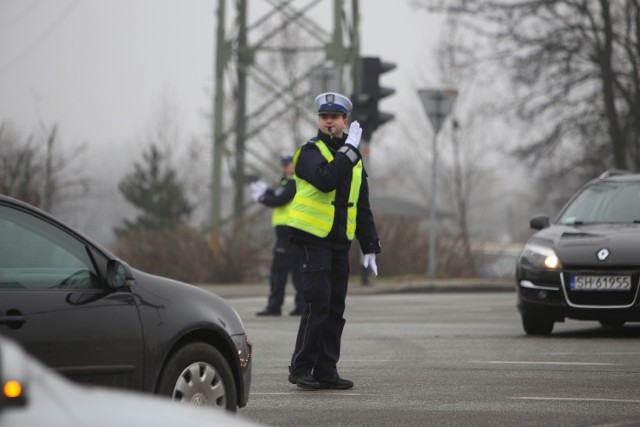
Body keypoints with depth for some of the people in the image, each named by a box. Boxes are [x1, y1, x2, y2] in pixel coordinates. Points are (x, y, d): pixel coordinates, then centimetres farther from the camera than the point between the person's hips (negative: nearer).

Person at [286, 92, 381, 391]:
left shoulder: (354, 159, 15)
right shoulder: (310, 152, -5)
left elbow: (363, 208, 19)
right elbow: (326, 179, -27)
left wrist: (370, 247, 14)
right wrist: (348, 150, -19)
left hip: (340, 243, 7)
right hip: (313, 239, -7)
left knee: (335, 308, 6)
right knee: (317, 304, -12)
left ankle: (326, 370, 10)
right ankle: (301, 369, -6)